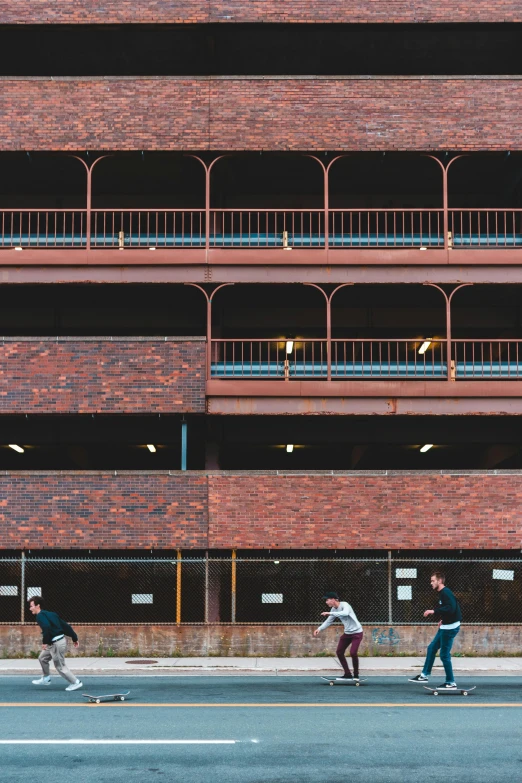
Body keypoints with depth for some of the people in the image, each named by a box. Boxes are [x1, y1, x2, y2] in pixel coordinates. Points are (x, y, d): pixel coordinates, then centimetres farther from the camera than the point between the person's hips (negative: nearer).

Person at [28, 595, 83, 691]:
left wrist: (45, 642, -26)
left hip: (56, 644, -10)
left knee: (60, 666, 2)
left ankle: (76, 683, 8)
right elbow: (65, 625, 15)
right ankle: (45, 679, 36)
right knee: (42, 658, 23)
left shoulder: (40, 616, -11)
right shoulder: (50, 614, 16)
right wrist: (74, 638, 17)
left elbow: (47, 628, -31)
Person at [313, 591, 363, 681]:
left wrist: (330, 613, -45)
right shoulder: (334, 609, 2)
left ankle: (356, 675, 0)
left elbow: (345, 613, -44)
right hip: (347, 633, 8)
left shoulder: (344, 605, -22)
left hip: (356, 632, -8)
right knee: (339, 652, 4)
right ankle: (347, 674, 14)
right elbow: (328, 621, 10)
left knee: (353, 653, -19)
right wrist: (319, 629, -5)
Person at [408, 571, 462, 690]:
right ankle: (424, 675, 23)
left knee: (444, 655, -4)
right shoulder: (441, 593, 12)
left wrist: (434, 611, -27)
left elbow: (451, 608, -30)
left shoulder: (446, 593, -18)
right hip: (445, 627, 10)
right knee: (431, 648, 15)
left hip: (450, 628, -10)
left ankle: (451, 683, 5)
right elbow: (450, 608, 22)